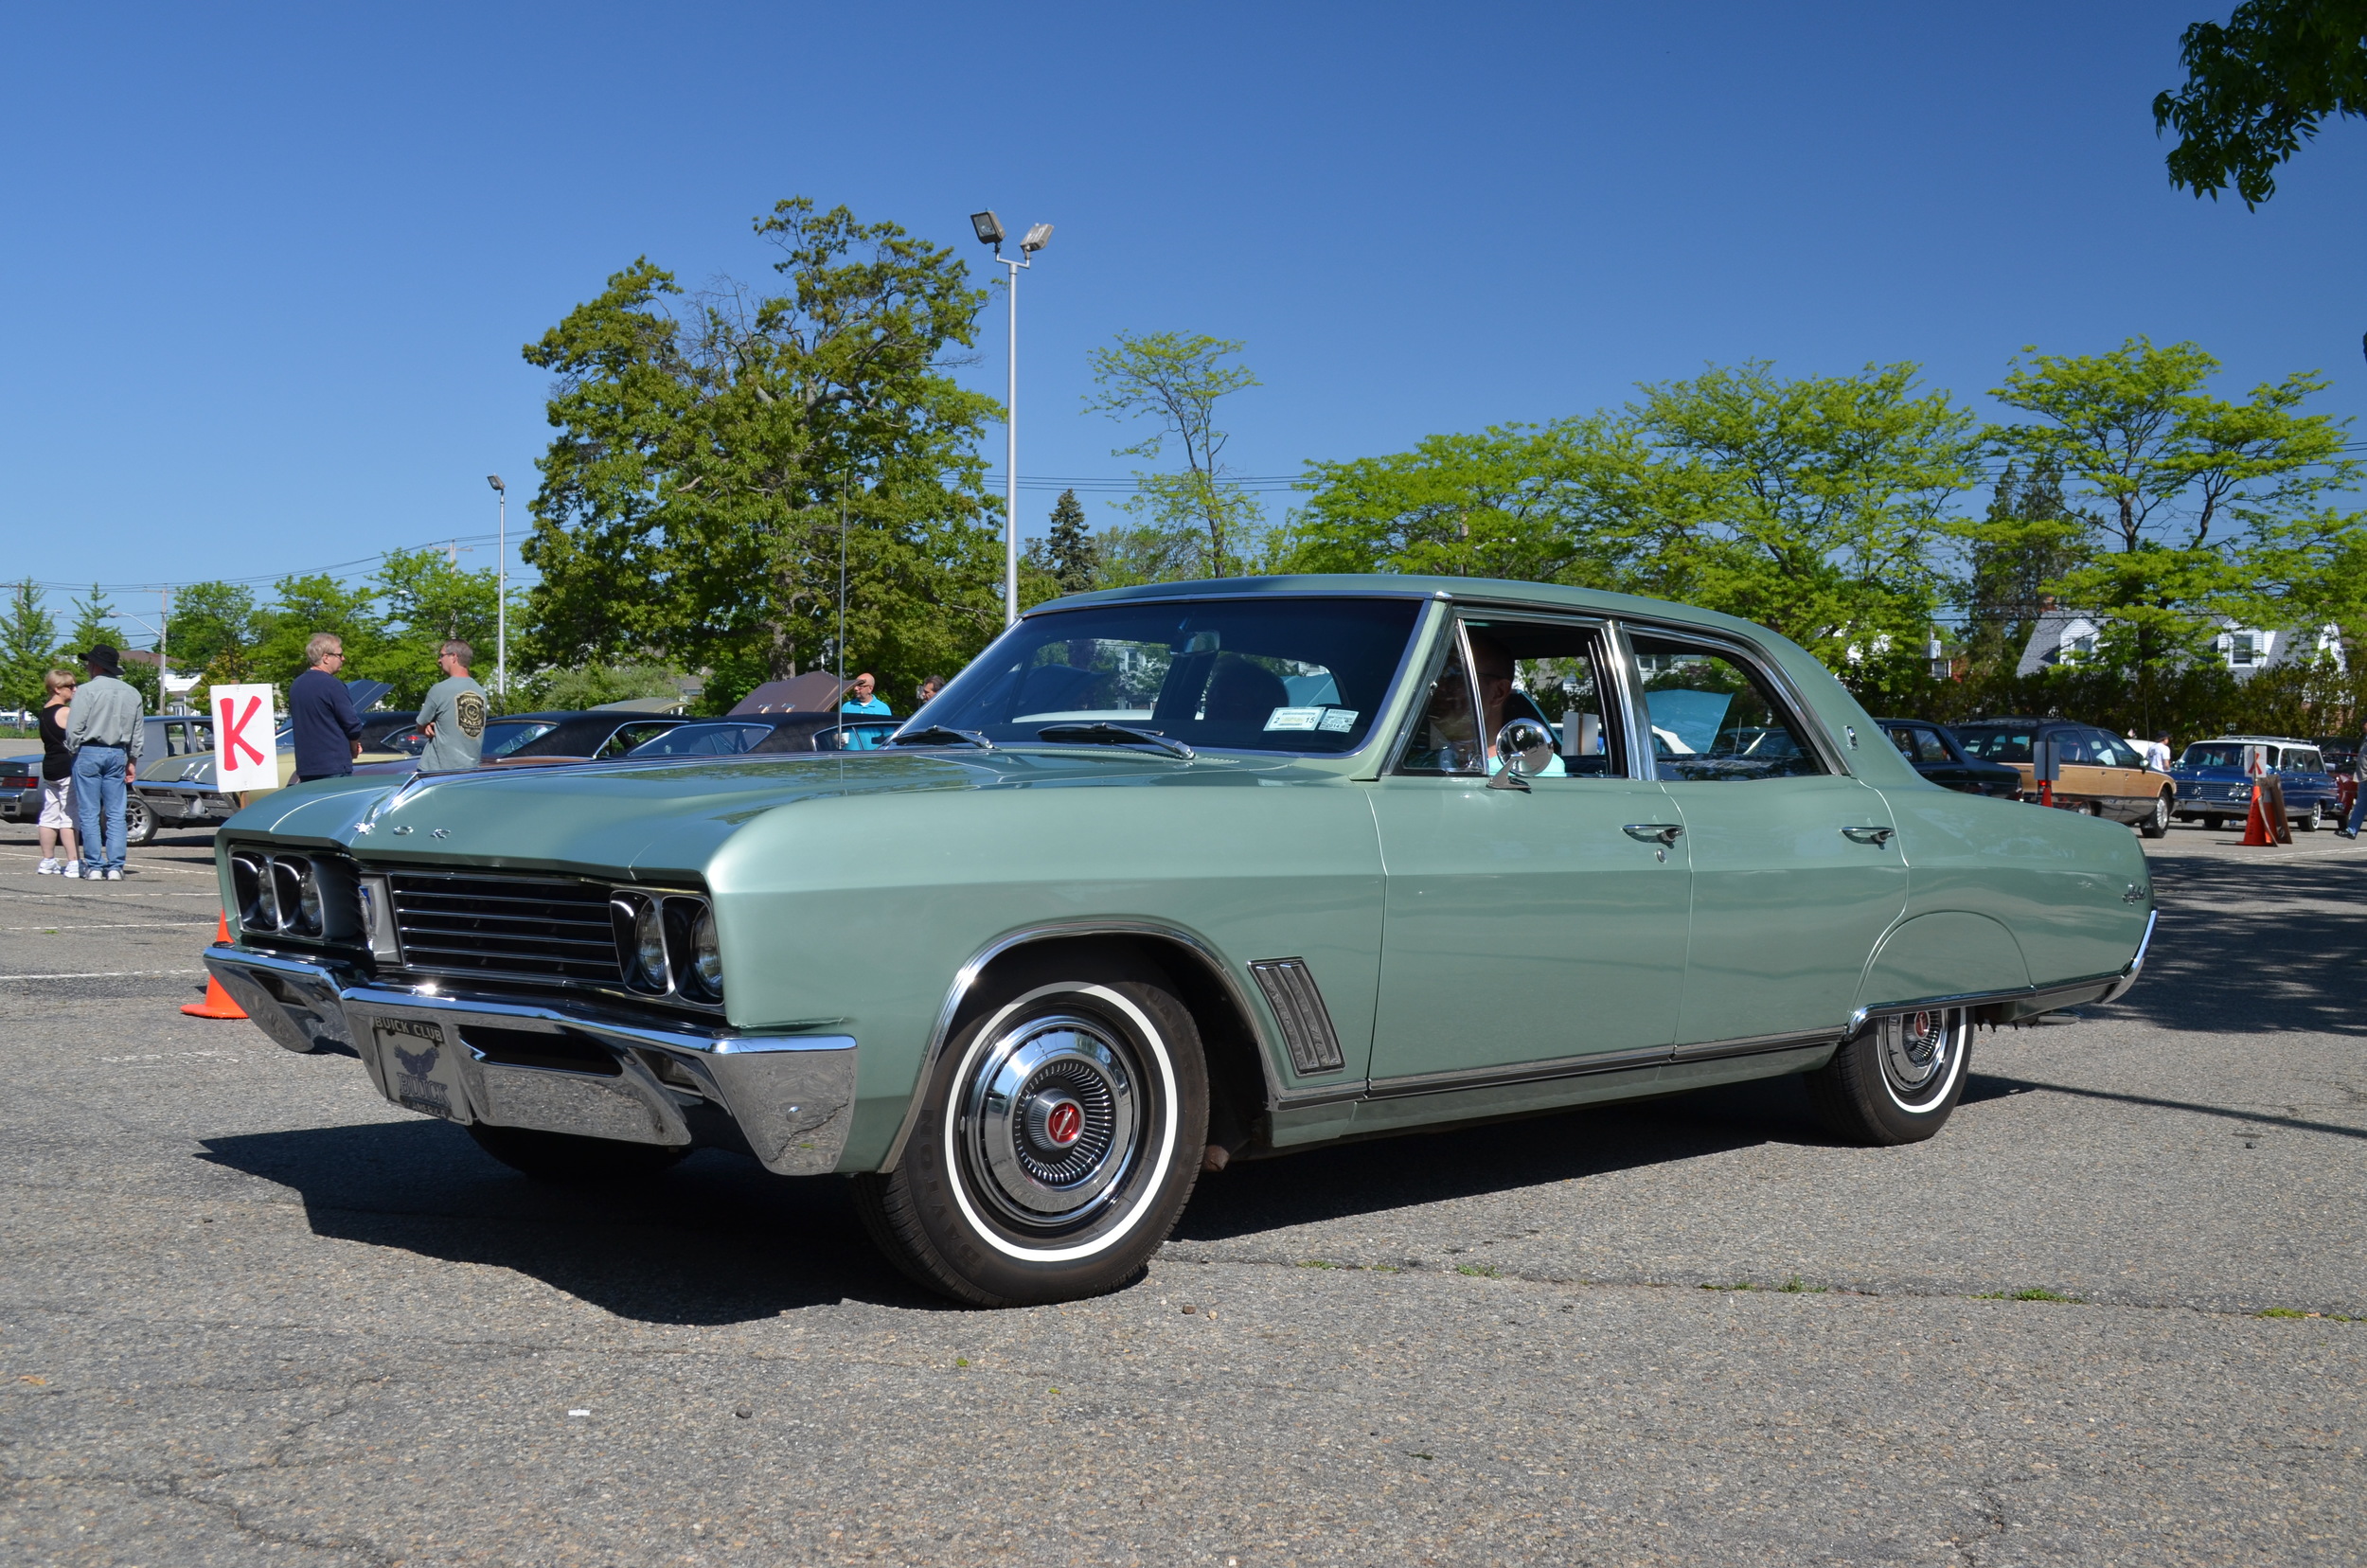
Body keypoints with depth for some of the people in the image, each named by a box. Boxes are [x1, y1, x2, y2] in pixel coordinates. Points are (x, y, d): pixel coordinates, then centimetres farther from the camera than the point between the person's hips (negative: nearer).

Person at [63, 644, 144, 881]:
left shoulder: (87, 690, -9)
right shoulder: (132, 694, 8)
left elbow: (74, 728, -12)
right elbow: (138, 733, 11)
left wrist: (72, 751, 1)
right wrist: (132, 760, 16)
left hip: (89, 753, -4)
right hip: (117, 755, 4)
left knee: (89, 814, 1)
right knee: (115, 814, 5)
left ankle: (94, 866, 0)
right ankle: (115, 867, 1)